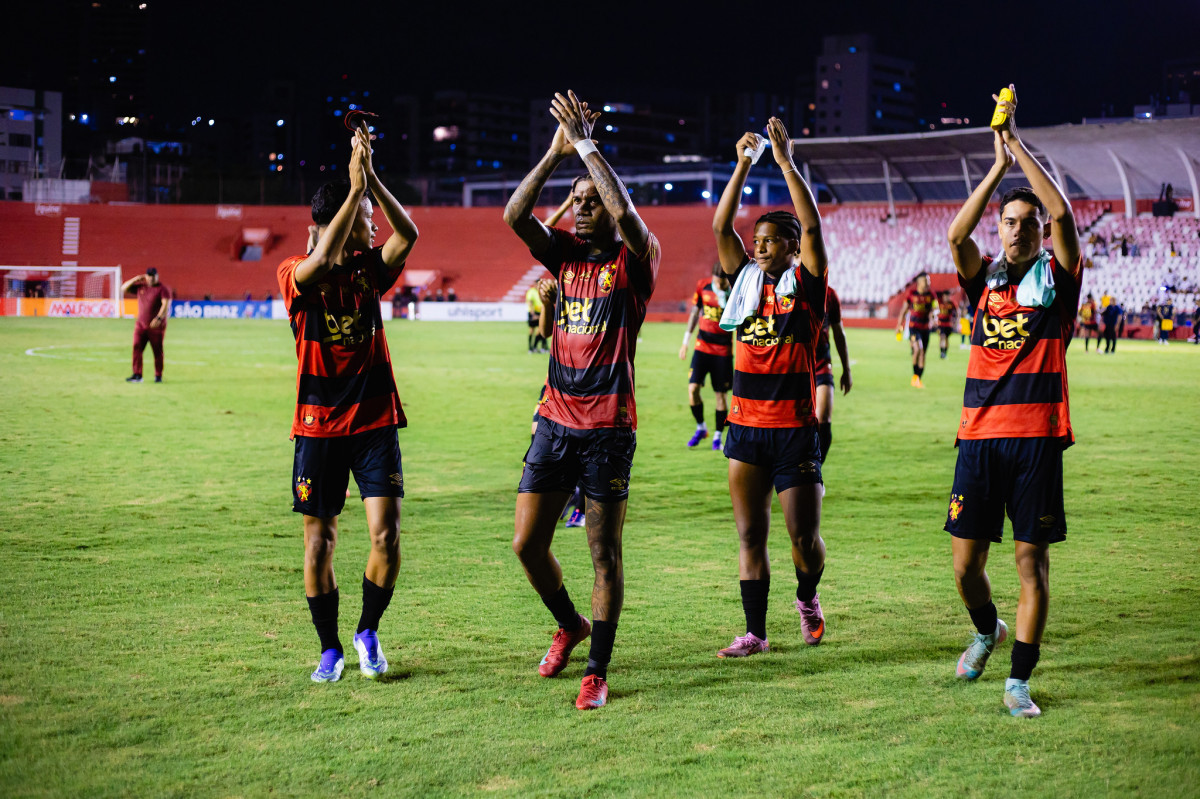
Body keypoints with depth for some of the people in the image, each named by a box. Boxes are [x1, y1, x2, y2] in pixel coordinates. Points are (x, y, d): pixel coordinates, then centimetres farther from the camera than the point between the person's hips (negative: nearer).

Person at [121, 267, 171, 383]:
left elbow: (166, 305, -16)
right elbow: (123, 288, 15)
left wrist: (159, 318, -29)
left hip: (157, 326, -4)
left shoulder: (163, 289, -3)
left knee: (158, 351, 0)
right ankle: (137, 375, -3)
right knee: (137, 348, -4)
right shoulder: (140, 287, 12)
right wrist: (135, 279, 2)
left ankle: (158, 376, 8)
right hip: (141, 325, 4)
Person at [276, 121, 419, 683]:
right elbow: (322, 259, -28)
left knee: (386, 535, -8)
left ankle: (368, 631, 13)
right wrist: (356, 185, -27)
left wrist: (370, 177, -17)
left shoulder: (369, 269, 6)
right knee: (319, 542, 4)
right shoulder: (296, 274, -6)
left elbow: (408, 234, -9)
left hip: (375, 421, 3)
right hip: (319, 425, -3)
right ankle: (330, 648, 18)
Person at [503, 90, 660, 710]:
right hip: (555, 420, 5)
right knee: (527, 544, 7)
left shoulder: (635, 259, -3)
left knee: (605, 554, -1)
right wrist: (556, 151, -8)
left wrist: (586, 144, -17)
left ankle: (597, 670, 9)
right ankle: (570, 625, 32)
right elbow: (514, 215, -3)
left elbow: (626, 212, -24)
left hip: (608, 427, -5)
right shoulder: (567, 254, 10)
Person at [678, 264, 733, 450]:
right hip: (702, 344, 2)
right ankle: (700, 428, 14)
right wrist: (685, 342, 13)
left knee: (719, 393, 1)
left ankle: (717, 436, 16)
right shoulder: (703, 286, -1)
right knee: (692, 387, -8)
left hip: (723, 349, -2)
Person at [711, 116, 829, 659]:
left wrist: (785, 161, -15)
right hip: (746, 424, 4)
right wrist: (742, 166, -2)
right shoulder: (746, 279, 9)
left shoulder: (807, 283, -2)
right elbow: (720, 227, 3)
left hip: (794, 425, -4)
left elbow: (812, 226, -14)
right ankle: (754, 632, 9)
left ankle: (808, 598, 31)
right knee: (749, 533, 3)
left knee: (804, 535, 2)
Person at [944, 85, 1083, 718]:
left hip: (1037, 435, -2)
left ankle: (1019, 682, 3)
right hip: (979, 434, 2)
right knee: (965, 561, 4)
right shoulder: (985, 280, 12)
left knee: (1032, 558, -3)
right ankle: (986, 630, 35)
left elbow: (1062, 215, -9)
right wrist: (999, 166, -6)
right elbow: (957, 234, -5)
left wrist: (1019, 147, -6)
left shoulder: (1057, 278, 5)